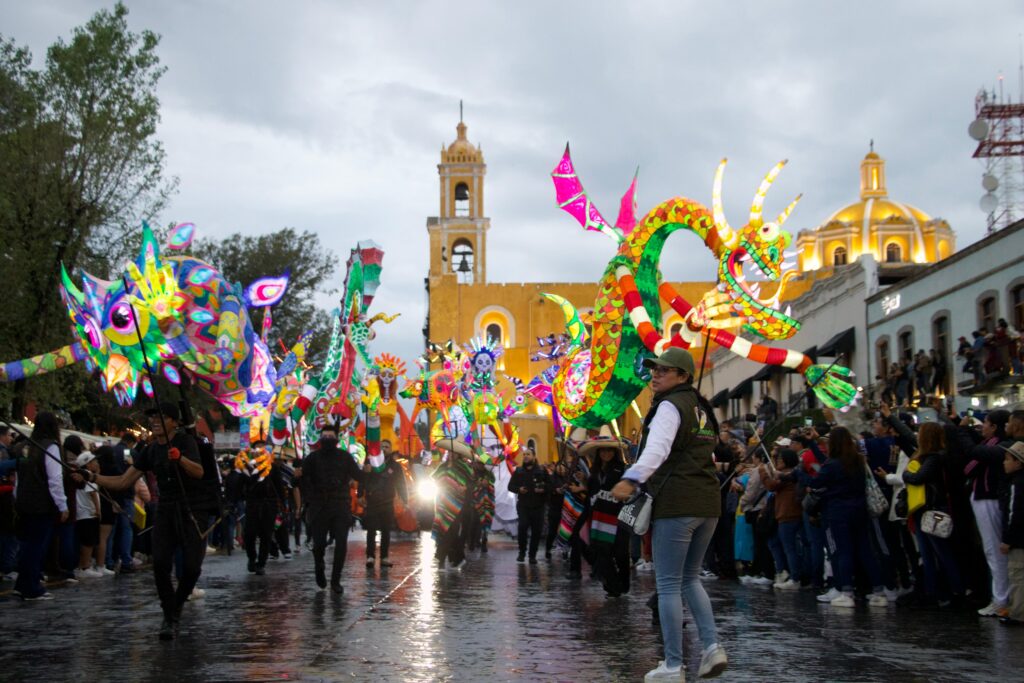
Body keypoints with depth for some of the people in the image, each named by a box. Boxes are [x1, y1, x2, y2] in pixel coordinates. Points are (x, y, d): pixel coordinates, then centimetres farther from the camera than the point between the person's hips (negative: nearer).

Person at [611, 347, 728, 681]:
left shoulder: (670, 406, -9)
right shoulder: (700, 407, 18)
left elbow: (658, 447, -28)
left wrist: (632, 479, -42)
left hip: (677, 503, -8)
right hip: (708, 503, 8)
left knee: (668, 584, -2)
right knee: (690, 578, 20)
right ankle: (712, 646, 4)